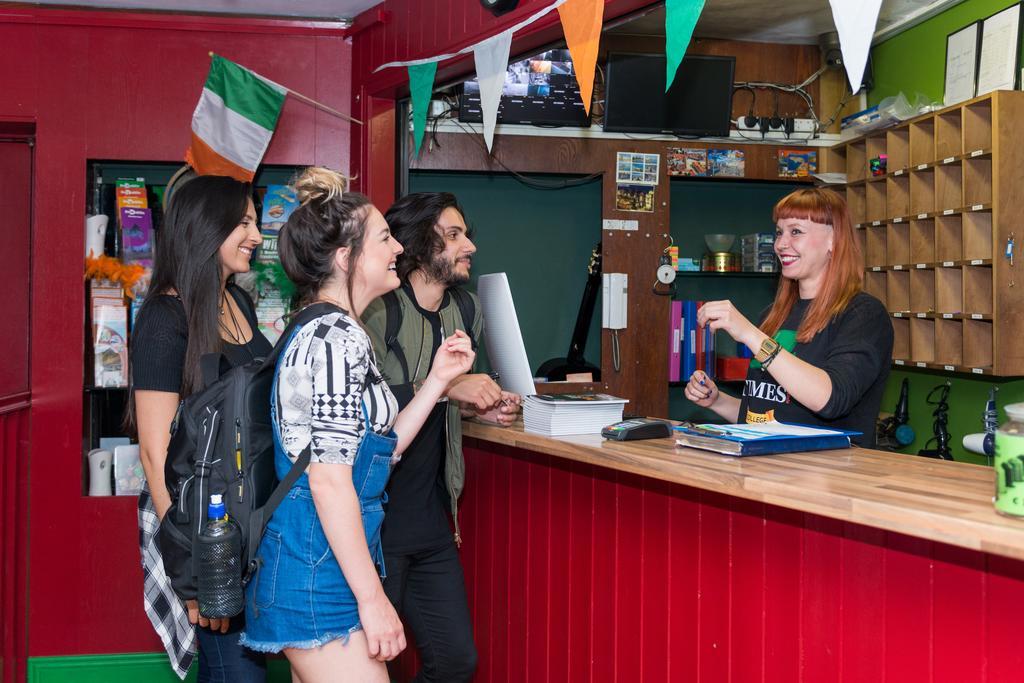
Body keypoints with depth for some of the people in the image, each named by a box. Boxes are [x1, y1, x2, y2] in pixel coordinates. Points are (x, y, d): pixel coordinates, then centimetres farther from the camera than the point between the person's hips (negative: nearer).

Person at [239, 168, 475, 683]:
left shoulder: (329, 332, 14)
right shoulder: (337, 338, -17)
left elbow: (374, 450, 14)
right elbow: (329, 480, -22)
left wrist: (438, 379, 11)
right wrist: (372, 598, -19)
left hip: (311, 571, 11)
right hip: (321, 579, -11)